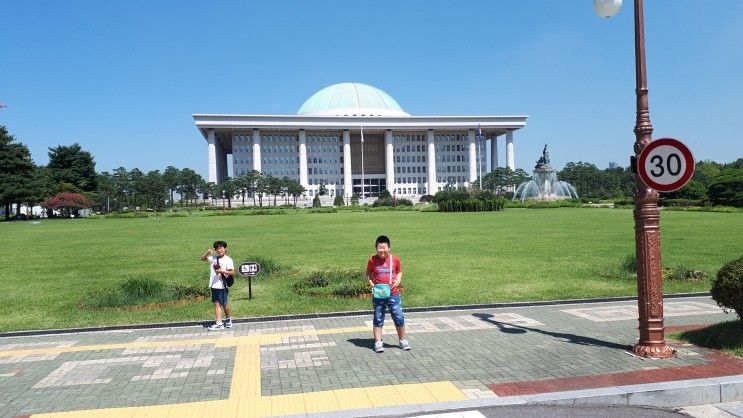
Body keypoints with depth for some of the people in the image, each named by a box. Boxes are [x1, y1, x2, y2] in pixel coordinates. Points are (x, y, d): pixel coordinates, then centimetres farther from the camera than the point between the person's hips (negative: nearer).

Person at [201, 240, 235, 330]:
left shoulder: (228, 260, -9)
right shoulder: (214, 258, 10)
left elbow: (232, 272, -14)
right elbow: (202, 259, 19)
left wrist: (221, 271, -23)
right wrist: (207, 253, 0)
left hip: (222, 286, -6)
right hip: (213, 285, 6)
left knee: (224, 303, 6)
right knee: (217, 304, 2)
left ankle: (228, 319, 27)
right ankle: (218, 323, 1)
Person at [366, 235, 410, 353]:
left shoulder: (395, 259, 0)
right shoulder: (372, 260, -3)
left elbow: (399, 272, 14)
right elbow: (368, 273, 10)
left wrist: (398, 281, -4)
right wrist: (371, 283, -7)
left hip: (393, 294, 1)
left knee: (399, 318, 5)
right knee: (378, 319, 6)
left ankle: (403, 340, 21)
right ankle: (378, 342, 14)